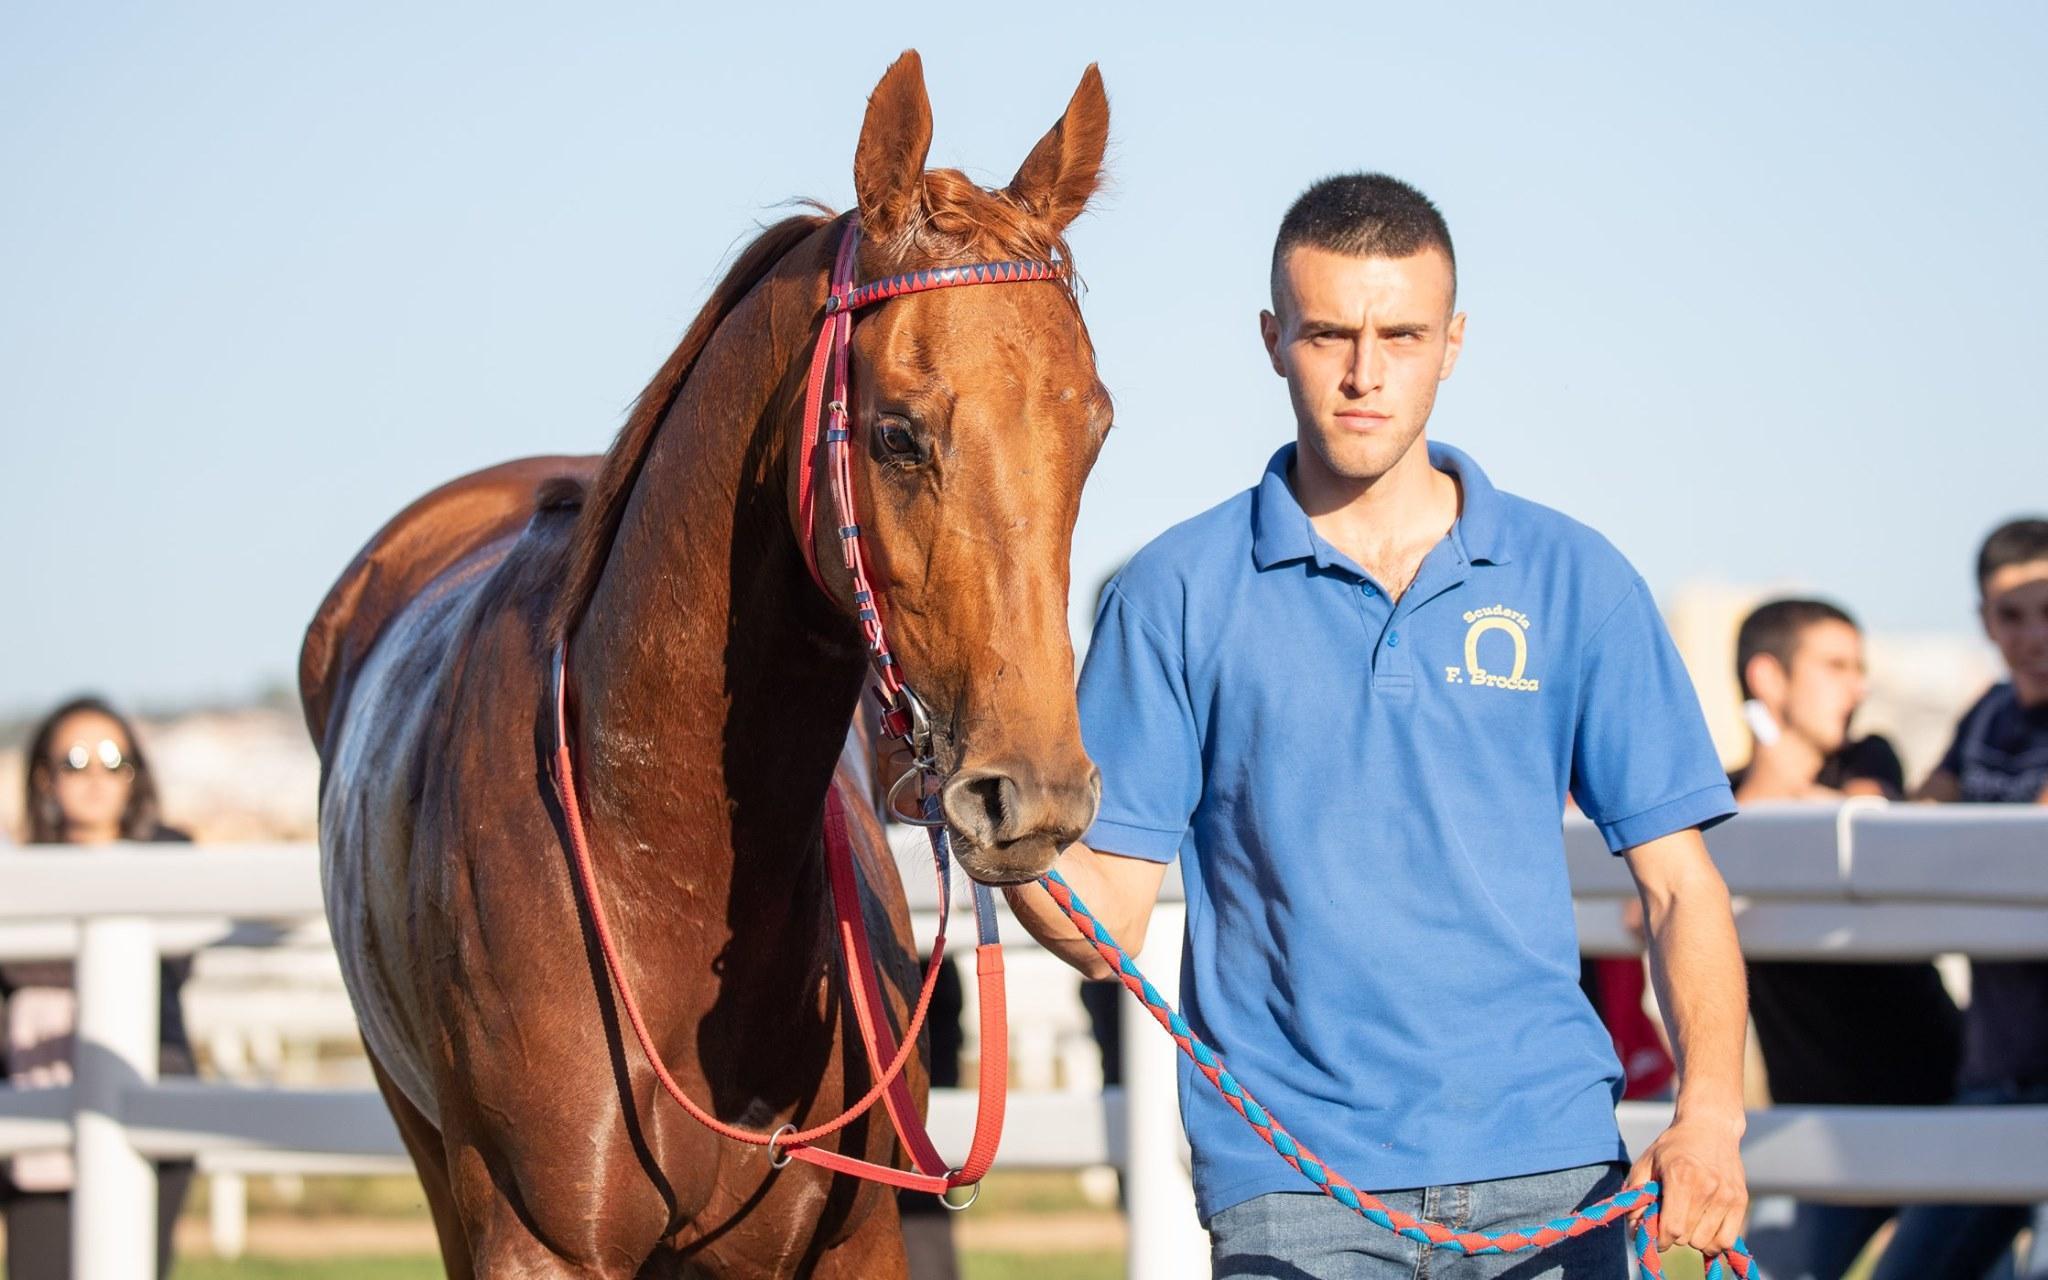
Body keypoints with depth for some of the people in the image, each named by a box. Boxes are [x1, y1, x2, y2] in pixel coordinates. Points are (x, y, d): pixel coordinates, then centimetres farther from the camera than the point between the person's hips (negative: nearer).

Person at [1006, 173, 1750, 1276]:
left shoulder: (1572, 580, 7)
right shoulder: (1177, 593, 4)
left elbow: (1677, 885, 6)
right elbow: (1107, 920, 1)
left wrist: (1708, 1113, -9)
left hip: (1549, 1165, 1)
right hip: (1295, 1188, -1)